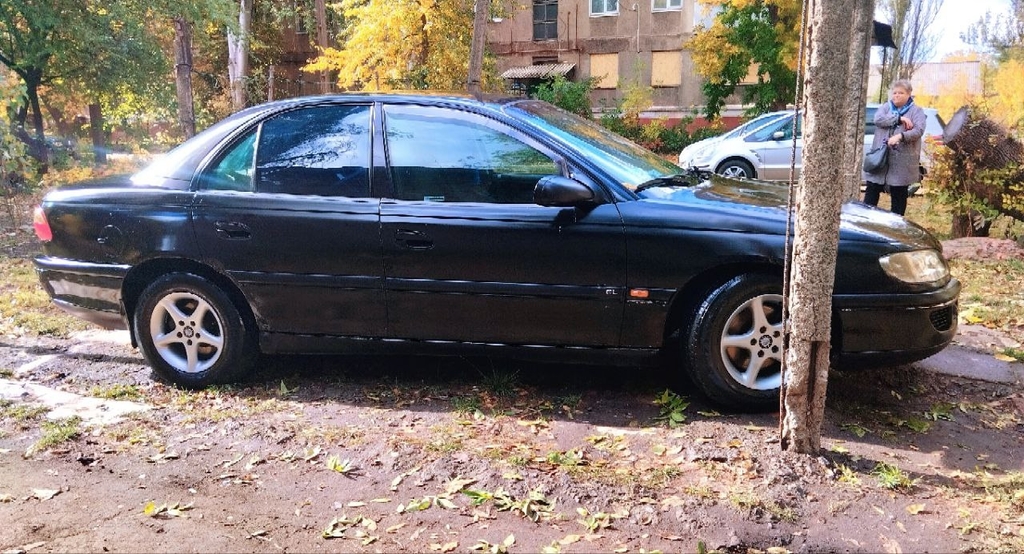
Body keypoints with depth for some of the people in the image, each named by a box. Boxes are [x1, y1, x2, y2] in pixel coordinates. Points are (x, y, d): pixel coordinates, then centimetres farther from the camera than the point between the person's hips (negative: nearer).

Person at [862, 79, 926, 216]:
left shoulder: (916, 111, 4)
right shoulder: (885, 107, 13)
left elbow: (918, 131, -11)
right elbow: (878, 119, -8)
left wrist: (900, 136, -28)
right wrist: (899, 118, -17)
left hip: (902, 161, -2)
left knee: (899, 196, 5)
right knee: (871, 192, 4)